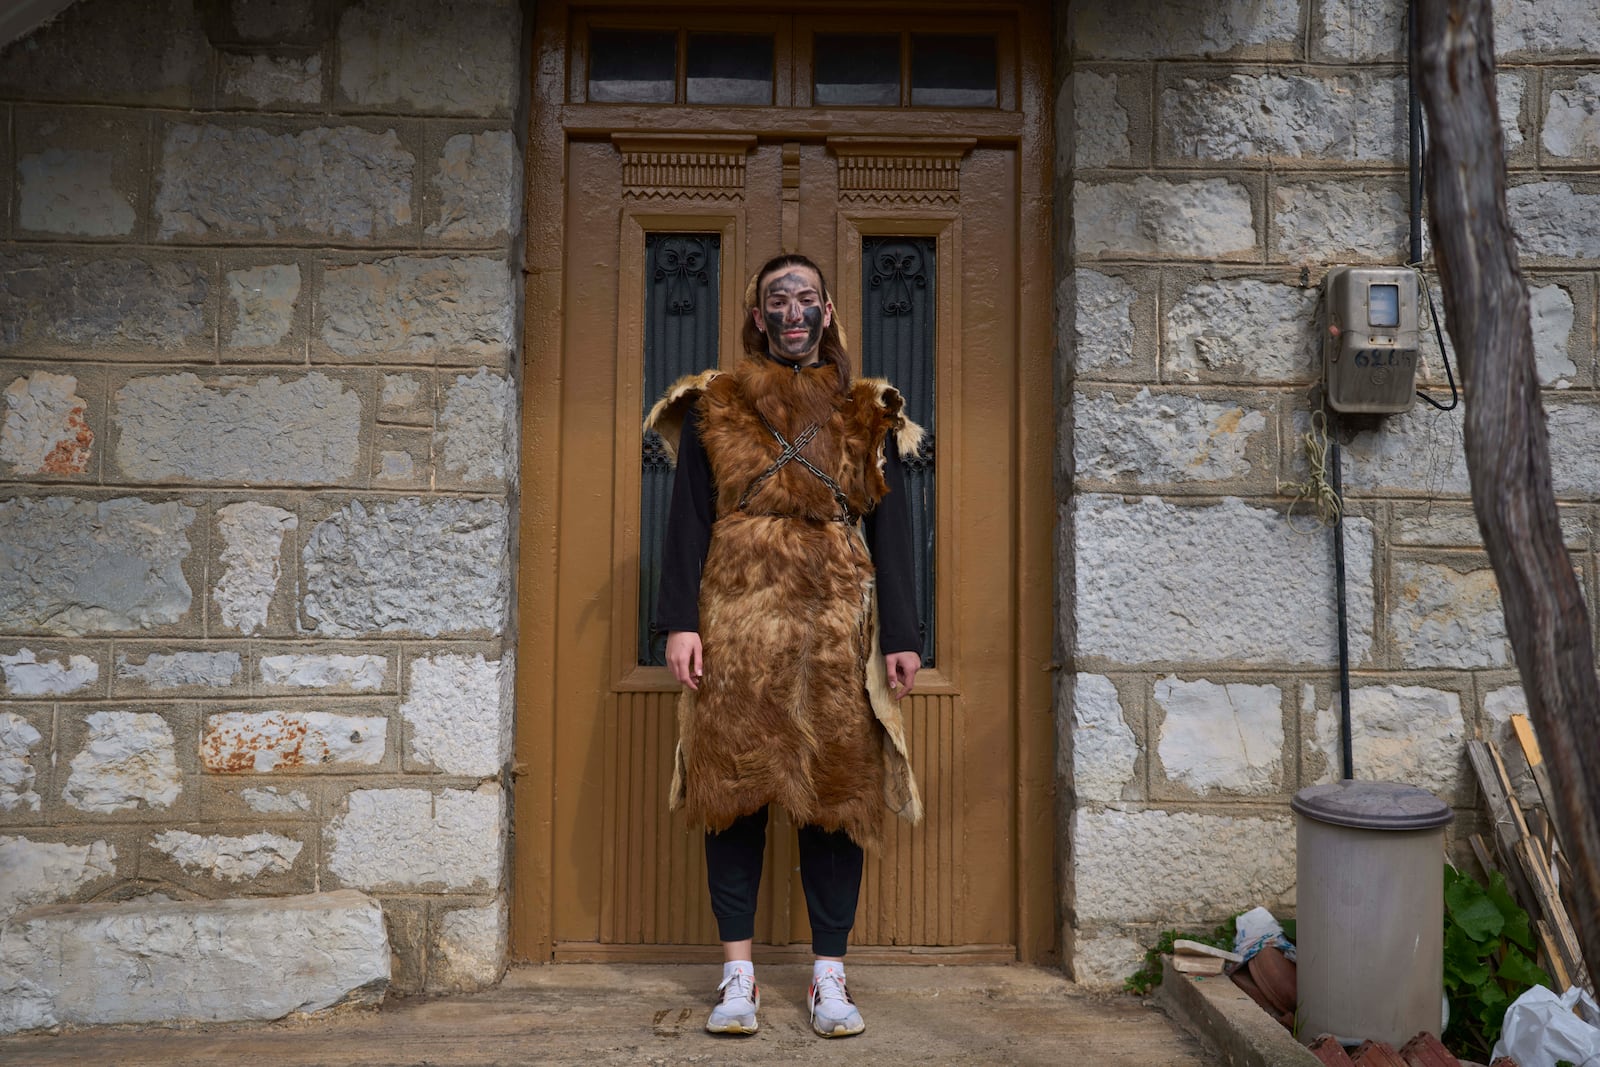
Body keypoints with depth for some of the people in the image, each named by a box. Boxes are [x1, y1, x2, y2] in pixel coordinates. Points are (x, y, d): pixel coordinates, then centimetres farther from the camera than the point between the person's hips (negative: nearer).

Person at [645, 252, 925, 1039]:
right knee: (732, 788, 2)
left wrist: (901, 633, 1)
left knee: (839, 791, 2)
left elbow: (890, 527, 8)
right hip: (736, 621, 0)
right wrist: (681, 620, -5)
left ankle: (829, 976, 14)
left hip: (837, 628, 1)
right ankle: (738, 974, 14)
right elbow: (687, 518, 5)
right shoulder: (713, 408, 10)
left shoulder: (867, 415, 12)